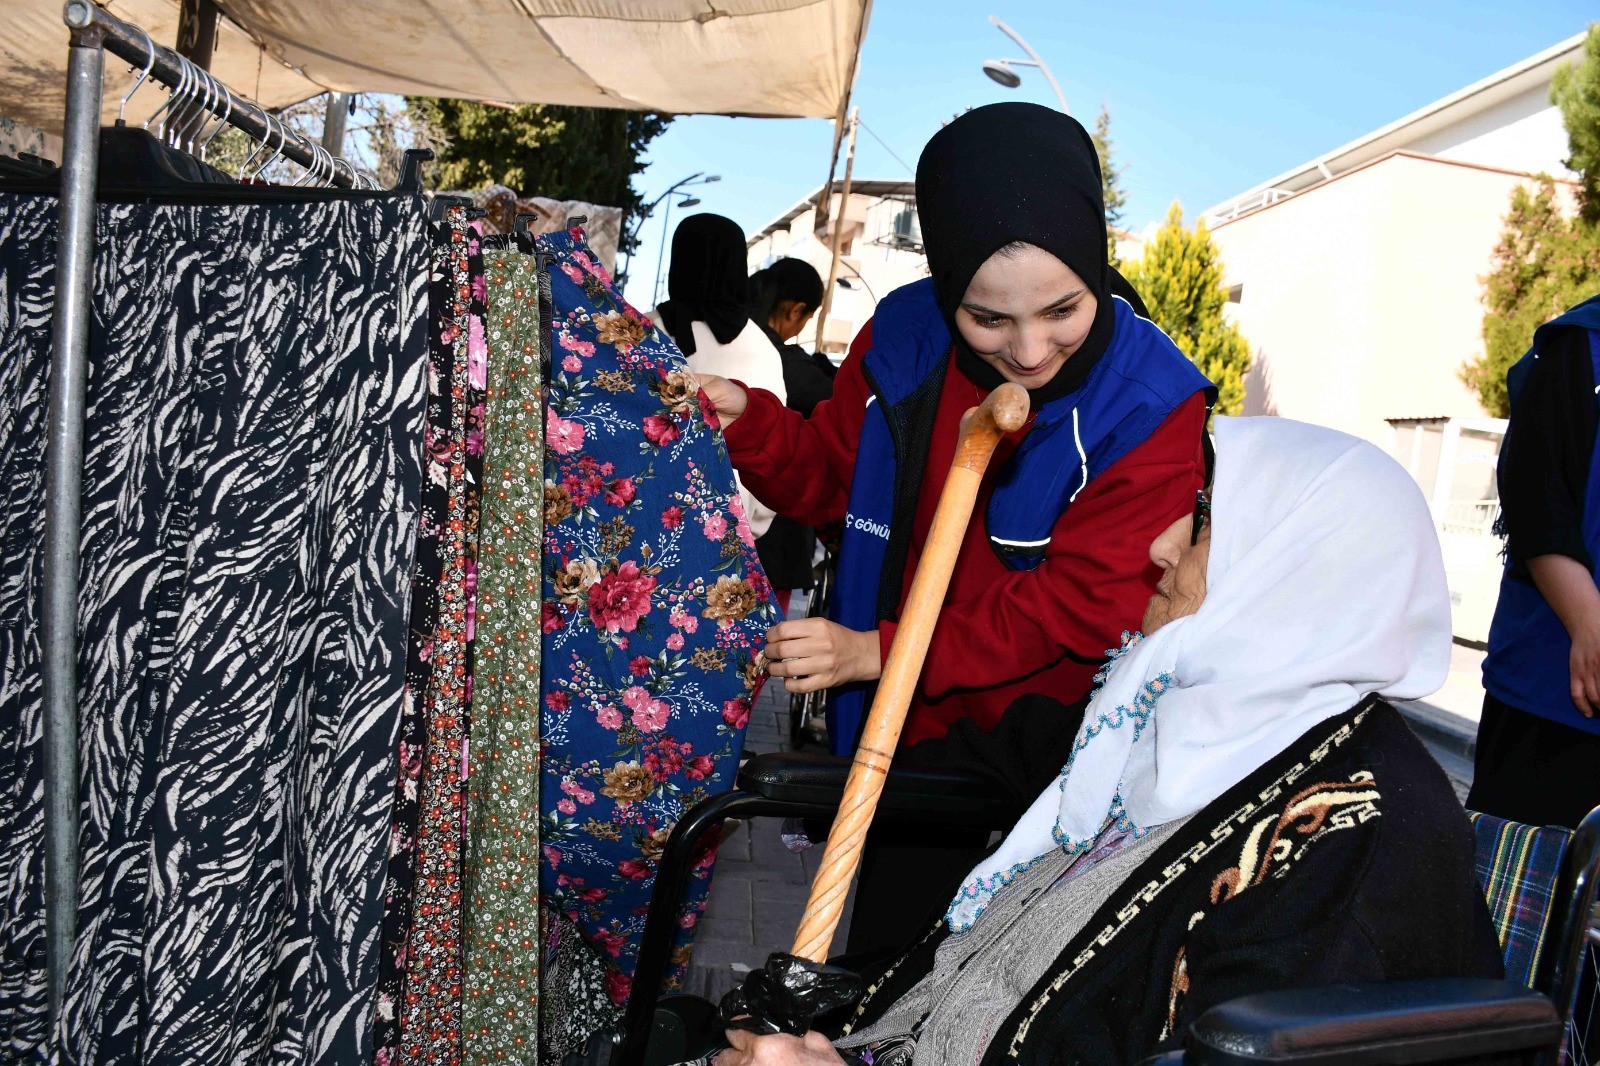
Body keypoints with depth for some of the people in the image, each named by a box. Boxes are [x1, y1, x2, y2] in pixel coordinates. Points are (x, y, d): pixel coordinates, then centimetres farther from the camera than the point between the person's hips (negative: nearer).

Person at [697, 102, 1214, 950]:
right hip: (909, 736, 4)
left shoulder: (1150, 405, -21)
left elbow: (1086, 602, -23)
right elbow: (832, 479, 6)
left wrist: (880, 651, -27)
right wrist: (745, 420, -14)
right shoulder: (904, 339, -8)